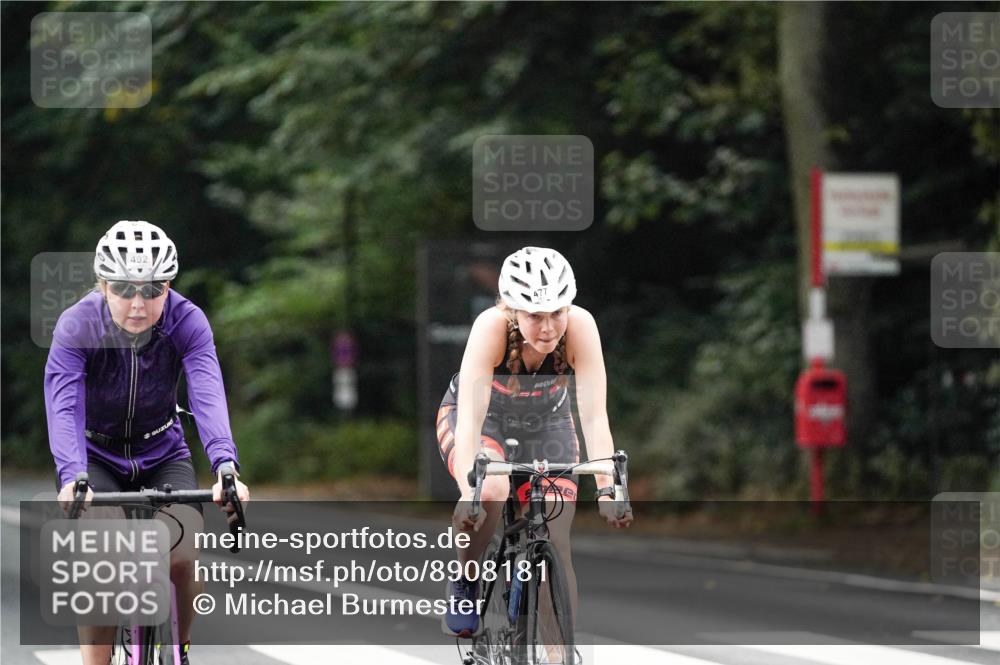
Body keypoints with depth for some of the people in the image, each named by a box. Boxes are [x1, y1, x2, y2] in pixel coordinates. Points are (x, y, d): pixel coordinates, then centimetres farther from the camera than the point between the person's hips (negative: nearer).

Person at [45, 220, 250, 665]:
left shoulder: (187, 322, -23)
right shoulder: (78, 326, -26)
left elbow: (208, 395, -35)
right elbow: (63, 404, -37)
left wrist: (225, 466, -53)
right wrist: (72, 477, -54)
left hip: (163, 456, 1)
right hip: (97, 458, -1)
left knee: (184, 562, -19)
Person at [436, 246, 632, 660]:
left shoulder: (580, 327, -32)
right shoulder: (492, 327, -36)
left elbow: (594, 417, -33)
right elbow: (470, 420, -40)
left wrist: (606, 488, -45)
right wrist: (469, 492, -52)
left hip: (546, 423, 2)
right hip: (483, 419, -2)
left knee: (556, 540, -11)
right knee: (490, 491, -33)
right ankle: (463, 585, -7)